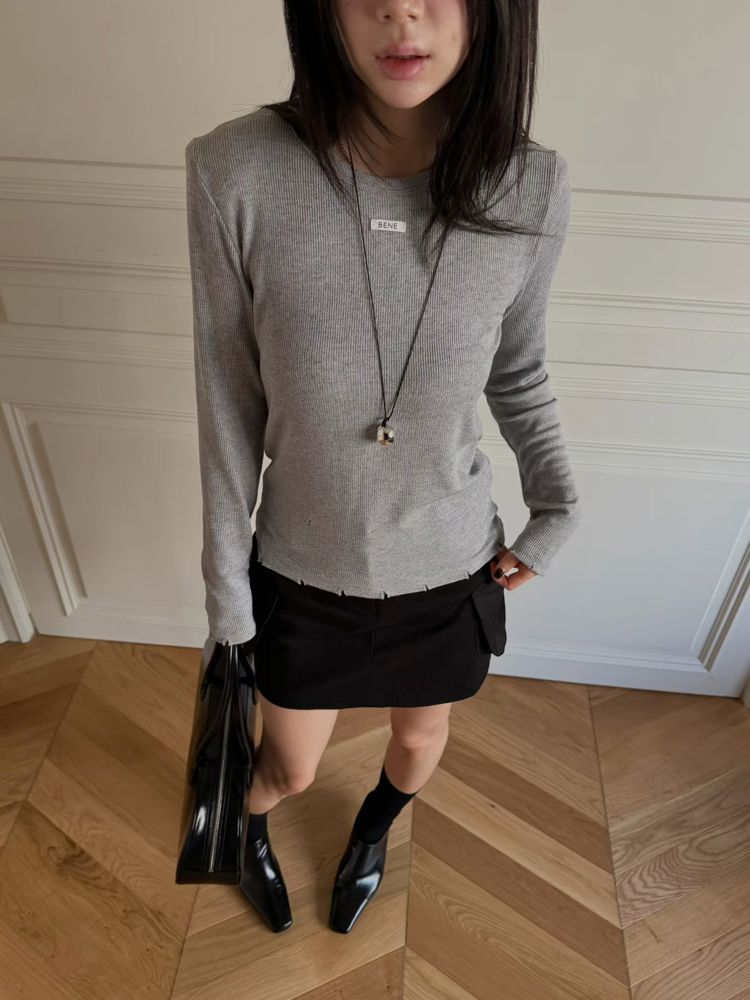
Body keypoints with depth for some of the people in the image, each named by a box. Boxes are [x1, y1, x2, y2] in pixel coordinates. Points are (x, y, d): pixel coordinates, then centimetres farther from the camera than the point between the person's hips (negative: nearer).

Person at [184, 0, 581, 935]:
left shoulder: (534, 189, -16)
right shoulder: (236, 172, -22)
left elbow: (518, 373, 2)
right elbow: (229, 403, -12)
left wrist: (557, 509, -7)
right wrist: (226, 580, -3)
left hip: (449, 568, 2)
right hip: (302, 570, -1)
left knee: (420, 739, 29)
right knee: (290, 770, 24)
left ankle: (373, 830, 69)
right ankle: (248, 824, 66)